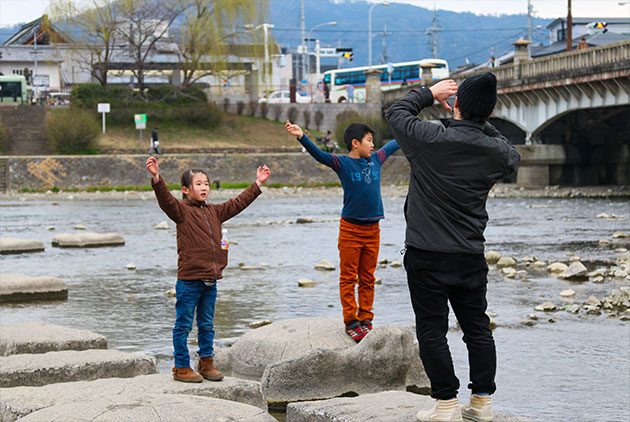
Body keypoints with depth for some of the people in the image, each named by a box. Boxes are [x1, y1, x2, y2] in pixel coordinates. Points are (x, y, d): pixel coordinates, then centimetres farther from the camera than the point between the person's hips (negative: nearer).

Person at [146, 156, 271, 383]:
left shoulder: (214, 211, 14)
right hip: (189, 280, -6)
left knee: (207, 325, 15)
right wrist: (156, 179, -40)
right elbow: (166, 200, -23)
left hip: (210, 280, 6)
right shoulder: (182, 211, -6)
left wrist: (257, 184, 29)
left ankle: (206, 363, 24)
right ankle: (182, 367, 8)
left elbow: (238, 203, 24)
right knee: (183, 325, 1)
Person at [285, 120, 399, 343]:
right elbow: (319, 154, -19)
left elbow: (394, 144, 25)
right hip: (350, 229, -4)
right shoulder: (342, 163, -4)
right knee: (348, 278, 0)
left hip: (372, 230, 4)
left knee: (368, 279, 9)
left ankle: (365, 320, 16)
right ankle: (351, 322, 5)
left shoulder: (376, 159, 10)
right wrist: (301, 137, -36)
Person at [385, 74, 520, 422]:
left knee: (432, 331, 3)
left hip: (426, 255, -4)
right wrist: (481, 122, 22)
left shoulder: (429, 140, -14)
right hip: (471, 257, 4)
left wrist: (430, 93, 18)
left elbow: (396, 112, 5)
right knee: (477, 328, 12)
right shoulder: (495, 151, -4)